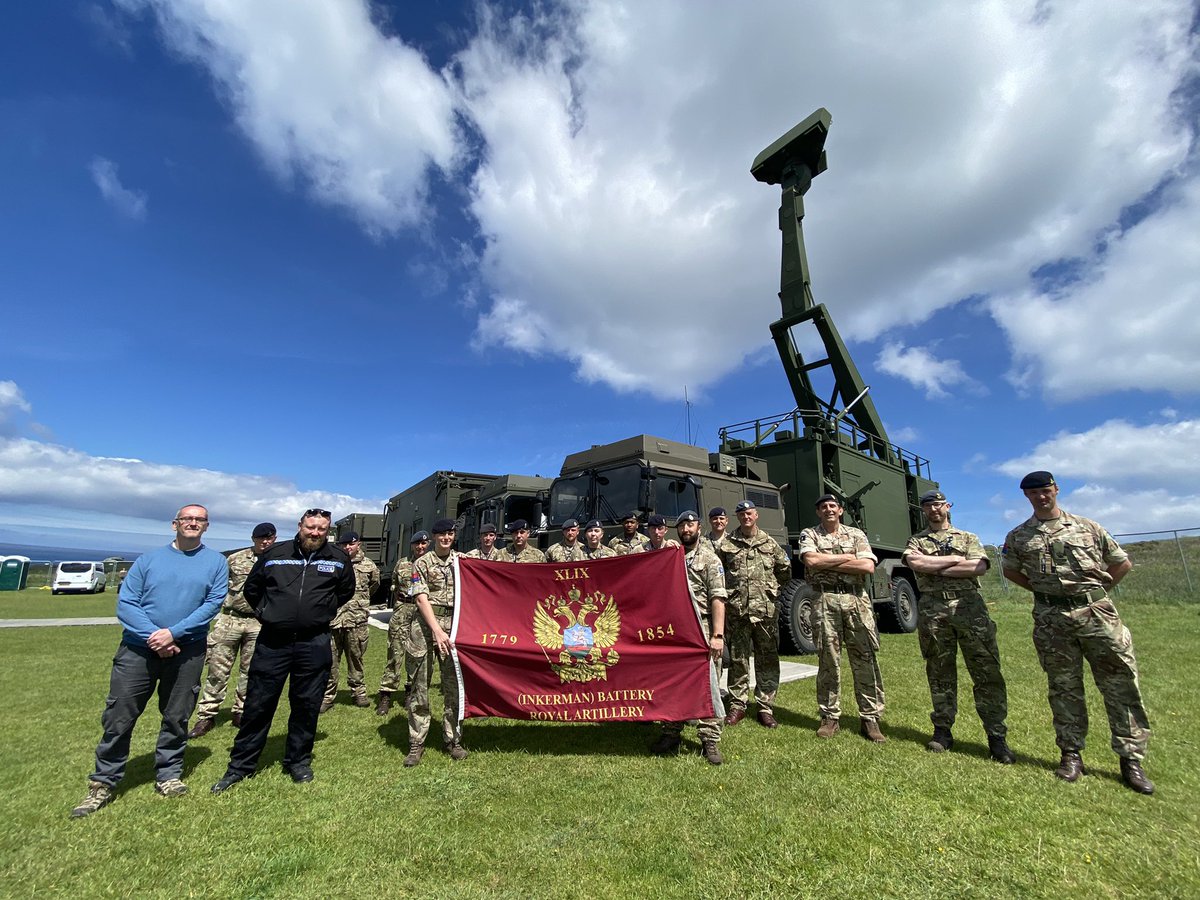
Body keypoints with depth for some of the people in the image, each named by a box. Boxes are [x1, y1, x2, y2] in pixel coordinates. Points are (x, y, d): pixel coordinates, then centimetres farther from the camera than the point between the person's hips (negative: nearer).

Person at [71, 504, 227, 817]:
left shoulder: (215, 562, 1)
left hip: (187, 652, -1)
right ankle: (103, 783, 24)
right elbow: (125, 603, -2)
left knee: (176, 718, 10)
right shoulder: (148, 559, 5)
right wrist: (152, 636, -15)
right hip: (138, 649, 1)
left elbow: (213, 602, -8)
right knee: (118, 717, 5)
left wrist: (173, 633, -17)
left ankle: (168, 776, 26)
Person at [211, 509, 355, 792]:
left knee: (307, 705, 10)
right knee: (258, 705, 9)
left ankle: (298, 761, 28)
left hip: (314, 644, 0)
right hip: (272, 641, 0)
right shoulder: (275, 554, 0)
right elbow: (251, 589, 15)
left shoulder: (339, 558, -1)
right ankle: (240, 765, 27)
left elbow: (346, 591, 17)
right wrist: (267, 614, 9)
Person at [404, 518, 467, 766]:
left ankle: (453, 739, 18)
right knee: (419, 685, 3)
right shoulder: (422, 563, 3)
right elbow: (421, 598, -5)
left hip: (453, 624, 2)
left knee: (453, 683, 5)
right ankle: (416, 743, 14)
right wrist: (437, 630, -14)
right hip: (425, 624, -2)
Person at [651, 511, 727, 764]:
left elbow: (718, 598, -9)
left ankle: (710, 741, 12)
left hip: (702, 630, -4)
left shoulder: (709, 558, -1)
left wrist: (718, 635, -17)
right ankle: (672, 735, 24)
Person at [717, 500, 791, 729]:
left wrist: (771, 588, 10)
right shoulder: (726, 544, 4)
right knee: (737, 660, 7)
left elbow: (785, 570, 15)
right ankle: (737, 706, 18)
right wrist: (728, 591, 5)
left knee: (767, 660, 7)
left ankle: (766, 708, 18)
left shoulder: (770, 543, 8)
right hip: (737, 611, -1)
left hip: (766, 610, 1)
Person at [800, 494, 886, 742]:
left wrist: (828, 562, -7)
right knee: (828, 661, 3)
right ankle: (830, 718, 13)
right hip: (825, 600, -1)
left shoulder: (856, 535, 12)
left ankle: (870, 718, 13)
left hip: (857, 599, 2)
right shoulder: (809, 535, 8)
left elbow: (868, 566, -4)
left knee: (865, 660, 3)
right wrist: (847, 558, -4)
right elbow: (811, 560, -11)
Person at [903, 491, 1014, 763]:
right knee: (940, 673, 7)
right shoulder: (916, 541, 15)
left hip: (969, 605, 0)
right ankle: (943, 731, 15)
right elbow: (914, 563, -7)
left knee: (987, 672, -2)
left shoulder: (968, 537, 15)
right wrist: (955, 560, -4)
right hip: (932, 610, 0)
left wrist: (933, 567, -7)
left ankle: (996, 737, 6)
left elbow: (979, 567, -4)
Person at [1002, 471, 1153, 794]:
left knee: (1121, 685, 2)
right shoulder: (1018, 536, 6)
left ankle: (1131, 758, 14)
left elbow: (1122, 563, 14)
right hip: (1051, 618, 0)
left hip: (1097, 612, 0)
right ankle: (1071, 753, 17)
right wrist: (1043, 590, 9)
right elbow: (1011, 571, 17)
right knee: (1064, 688, 7)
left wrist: (1097, 592, 8)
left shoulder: (1087, 527, 6)